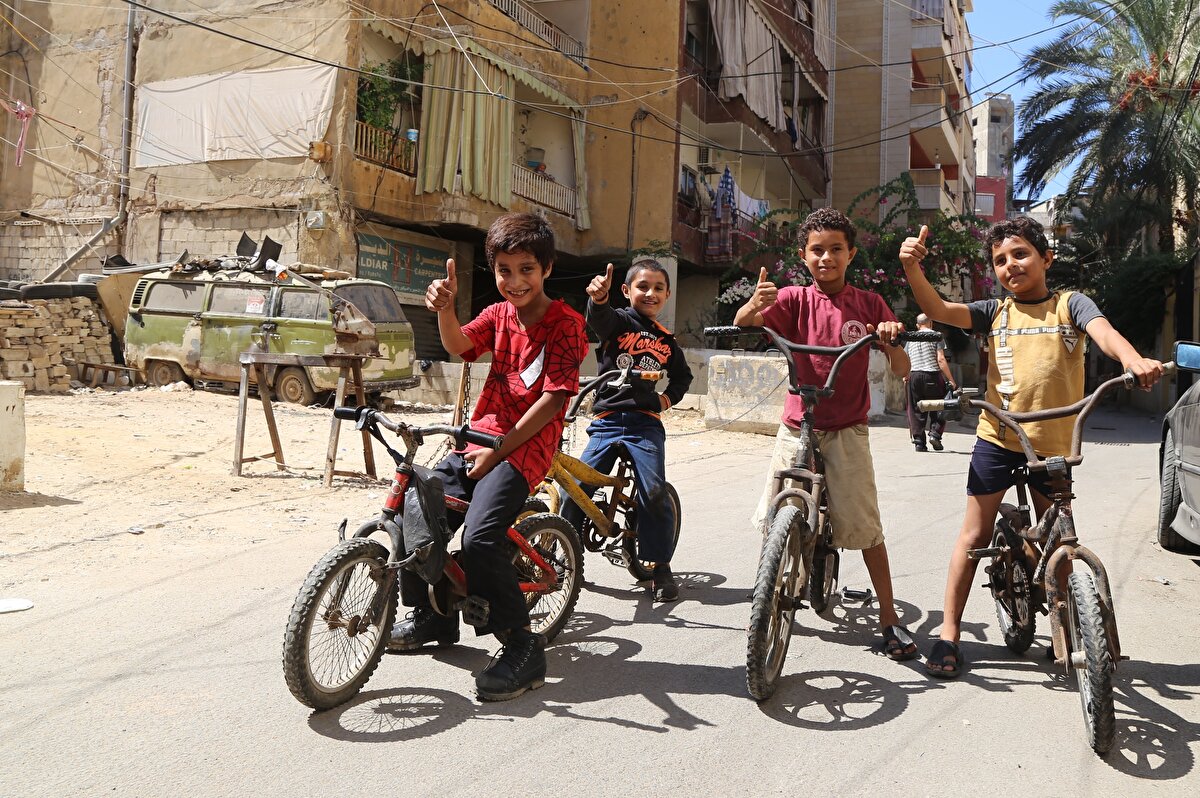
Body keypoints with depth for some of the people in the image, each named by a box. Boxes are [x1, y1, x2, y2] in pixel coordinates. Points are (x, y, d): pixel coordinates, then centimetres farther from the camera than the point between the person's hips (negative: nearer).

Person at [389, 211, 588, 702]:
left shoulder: (565, 324, -8)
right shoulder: (499, 315, 11)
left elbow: (553, 399, -14)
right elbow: (458, 345, -9)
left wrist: (498, 450, -17)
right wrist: (444, 308, -30)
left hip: (525, 446, -7)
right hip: (479, 438, 7)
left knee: (481, 537, -25)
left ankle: (522, 647, -10)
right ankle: (432, 616, 23)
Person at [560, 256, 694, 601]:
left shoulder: (666, 341, 16)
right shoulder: (617, 321, 4)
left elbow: (683, 376, 31)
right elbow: (599, 317, -21)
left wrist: (669, 396, 10)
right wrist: (599, 296, -44)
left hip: (646, 424, 2)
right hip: (607, 421, -1)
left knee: (654, 493, -12)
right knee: (575, 488, -6)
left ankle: (660, 566, 3)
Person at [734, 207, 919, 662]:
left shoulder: (868, 305, 0)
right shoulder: (795, 300, -1)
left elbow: (900, 371, -3)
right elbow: (743, 322, -18)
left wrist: (893, 339, -24)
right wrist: (755, 303, -41)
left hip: (846, 431, -1)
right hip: (796, 427, 1)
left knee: (864, 526, -3)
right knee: (775, 522, 7)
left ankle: (889, 619, 11)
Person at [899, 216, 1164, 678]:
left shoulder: (1069, 304, 4)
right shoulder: (995, 312, 6)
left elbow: (1103, 331, -15)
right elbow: (937, 309, -6)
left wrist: (1133, 359, -37)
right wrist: (911, 267, -24)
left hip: (1054, 444, 0)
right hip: (997, 438, 0)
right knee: (975, 534, 3)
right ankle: (949, 633, 10)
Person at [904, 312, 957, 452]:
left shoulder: (911, 339, 14)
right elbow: (940, 360, -7)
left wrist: (905, 378, 22)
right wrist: (951, 381, -5)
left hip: (914, 376, 4)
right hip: (932, 375, -3)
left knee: (916, 411, 6)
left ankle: (919, 441, 3)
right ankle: (935, 433, -6)